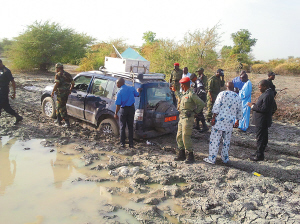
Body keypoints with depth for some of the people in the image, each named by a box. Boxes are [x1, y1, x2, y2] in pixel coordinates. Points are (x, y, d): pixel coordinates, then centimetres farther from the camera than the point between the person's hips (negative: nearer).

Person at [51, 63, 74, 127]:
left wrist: (53, 91, -10)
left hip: (60, 93, -8)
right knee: (59, 106, 22)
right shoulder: (68, 74, 12)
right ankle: (58, 120, 30)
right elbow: (73, 83, 13)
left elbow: (57, 84, -19)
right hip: (66, 93, 8)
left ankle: (67, 123, -6)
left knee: (62, 108, -3)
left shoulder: (58, 74, -10)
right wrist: (70, 90, 27)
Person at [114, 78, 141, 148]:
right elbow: (137, 95, 17)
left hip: (123, 109, -4)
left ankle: (122, 143, 12)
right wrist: (138, 90, 39)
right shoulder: (132, 88, 0)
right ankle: (131, 143, 12)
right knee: (130, 126, 10)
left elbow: (118, 105, -14)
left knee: (122, 127, 9)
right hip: (131, 108, 4)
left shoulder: (119, 92, -13)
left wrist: (116, 114, -5)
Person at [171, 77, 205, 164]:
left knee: (186, 137, -7)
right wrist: (175, 91, 39)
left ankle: (190, 156, 5)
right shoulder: (184, 93, 11)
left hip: (188, 118, -9)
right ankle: (181, 155, 24)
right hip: (181, 117, 9)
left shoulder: (191, 94, -17)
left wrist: (194, 112, -9)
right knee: (179, 137, 13)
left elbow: (202, 104, -15)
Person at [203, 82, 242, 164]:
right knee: (226, 141, 15)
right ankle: (225, 158, 23)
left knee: (215, 139, 0)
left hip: (219, 120, -4)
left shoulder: (222, 94, -5)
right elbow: (239, 111, 15)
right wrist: (237, 120, 27)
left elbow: (216, 107, -11)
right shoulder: (238, 98, 9)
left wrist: (213, 118, -8)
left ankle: (211, 159, 3)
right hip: (230, 122, 5)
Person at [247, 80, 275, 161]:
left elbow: (264, 109, -26)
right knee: (263, 137, 19)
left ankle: (259, 155, 11)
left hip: (262, 121, -11)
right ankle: (260, 153, 32)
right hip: (263, 120, 11)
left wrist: (252, 106, -17)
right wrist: (255, 105, 2)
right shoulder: (268, 92, 8)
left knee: (260, 138, 0)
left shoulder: (267, 95, -24)